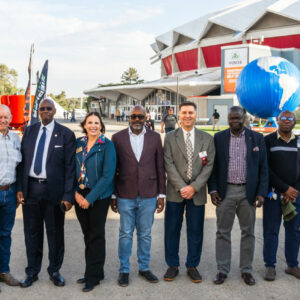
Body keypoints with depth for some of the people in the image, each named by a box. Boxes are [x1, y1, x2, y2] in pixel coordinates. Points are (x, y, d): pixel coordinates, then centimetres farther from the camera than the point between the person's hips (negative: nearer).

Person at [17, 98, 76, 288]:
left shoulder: (66, 134, -3)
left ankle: (55, 271, 28)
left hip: (54, 191, -3)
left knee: (55, 233, 9)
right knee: (32, 233, 12)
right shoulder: (29, 131, 9)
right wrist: (20, 188, -1)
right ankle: (32, 272, 28)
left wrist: (68, 195, -11)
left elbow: (70, 166, -5)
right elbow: (23, 160, 8)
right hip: (31, 189, 3)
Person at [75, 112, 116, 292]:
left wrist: (90, 198, -16)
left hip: (99, 196, -5)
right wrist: (76, 192, -7)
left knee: (96, 235, 4)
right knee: (87, 234, 12)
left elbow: (108, 175, -14)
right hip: (80, 196, 5)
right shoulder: (78, 143, 6)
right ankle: (94, 271, 26)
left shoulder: (107, 145, -8)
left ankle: (93, 276, 15)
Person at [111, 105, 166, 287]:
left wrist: (161, 194, 3)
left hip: (148, 195, 1)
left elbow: (160, 167, 5)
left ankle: (144, 268, 28)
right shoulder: (118, 138, 1)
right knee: (125, 234, 8)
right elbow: (112, 169, 3)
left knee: (145, 234, 12)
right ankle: (124, 270, 22)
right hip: (125, 195, -1)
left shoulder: (155, 137, 4)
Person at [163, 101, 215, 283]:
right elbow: (169, 165, -4)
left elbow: (209, 165, 0)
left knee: (195, 231, 7)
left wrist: (194, 187, -10)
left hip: (197, 192, 1)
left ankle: (192, 266, 22)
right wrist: (181, 187, -13)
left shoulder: (207, 138, 6)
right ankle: (173, 265, 21)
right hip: (176, 192, 0)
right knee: (172, 230, 6)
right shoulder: (170, 138, 3)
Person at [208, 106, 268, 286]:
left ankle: (246, 270, 24)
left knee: (248, 232, 9)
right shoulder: (219, 138, 3)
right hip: (225, 192, 0)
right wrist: (213, 190, -4)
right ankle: (222, 270, 18)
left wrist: (261, 192, -5)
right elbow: (213, 165, 4)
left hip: (248, 192, 0)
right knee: (223, 232, 6)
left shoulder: (257, 138, 2)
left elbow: (263, 168, 2)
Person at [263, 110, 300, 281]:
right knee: (271, 231, 2)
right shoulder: (269, 140, 0)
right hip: (274, 193, -3)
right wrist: (285, 188, -11)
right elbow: (266, 168, -7)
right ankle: (270, 266, 12)